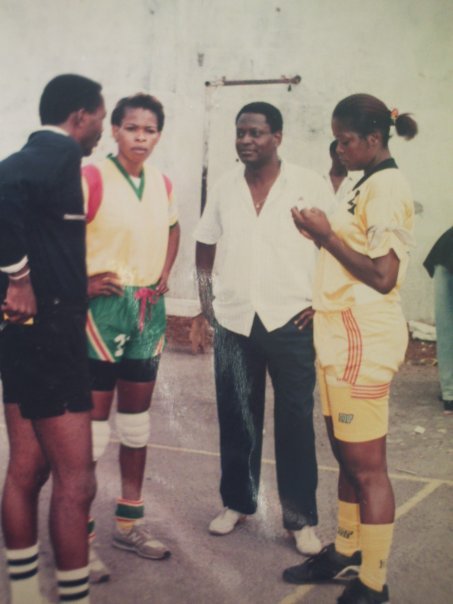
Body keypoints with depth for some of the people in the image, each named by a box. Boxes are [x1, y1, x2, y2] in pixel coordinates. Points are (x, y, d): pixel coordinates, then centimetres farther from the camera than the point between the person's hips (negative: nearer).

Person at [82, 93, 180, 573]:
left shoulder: (162, 183, 8)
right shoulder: (93, 178, -12)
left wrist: (164, 275, 14)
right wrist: (80, 282, -18)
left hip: (148, 311, 7)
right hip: (103, 309, -7)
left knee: (137, 420, 14)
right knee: (92, 424, -2)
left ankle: (129, 524, 27)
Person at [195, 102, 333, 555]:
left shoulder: (309, 185, -2)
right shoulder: (225, 188, 8)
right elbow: (205, 244, 18)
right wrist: (205, 295, 9)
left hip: (291, 321, -3)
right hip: (234, 321, 3)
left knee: (295, 422, 1)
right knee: (236, 418, 11)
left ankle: (301, 518, 12)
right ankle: (237, 502, 28)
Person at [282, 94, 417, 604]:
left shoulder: (387, 186, -12)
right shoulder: (367, 185, 17)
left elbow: (382, 275, -19)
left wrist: (327, 233, -14)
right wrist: (322, 233, 7)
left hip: (364, 337, -10)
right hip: (341, 332, 10)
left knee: (366, 465, -3)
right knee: (346, 454, 17)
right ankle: (346, 553, 30)